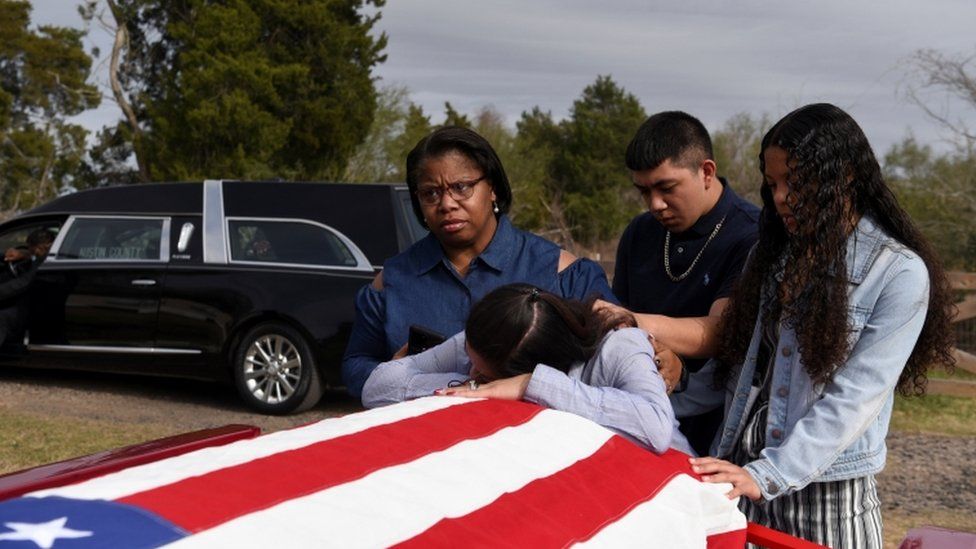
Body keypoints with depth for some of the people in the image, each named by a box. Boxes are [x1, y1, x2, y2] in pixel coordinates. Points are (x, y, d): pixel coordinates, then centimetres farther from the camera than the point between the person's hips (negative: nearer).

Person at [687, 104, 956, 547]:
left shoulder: (899, 273, -8)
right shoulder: (776, 252, 9)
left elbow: (856, 397, -16)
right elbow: (739, 368, 11)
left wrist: (767, 475, -22)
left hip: (832, 492, -4)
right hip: (742, 473, 5)